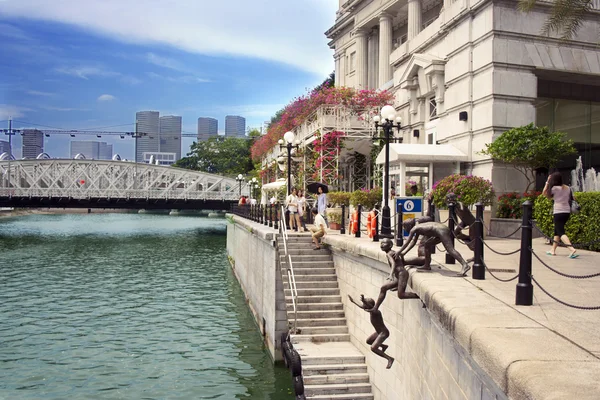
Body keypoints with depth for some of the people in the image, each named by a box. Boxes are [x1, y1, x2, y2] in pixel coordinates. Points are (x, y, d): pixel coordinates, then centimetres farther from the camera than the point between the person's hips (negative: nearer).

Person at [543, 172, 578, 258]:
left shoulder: (555, 188, -11)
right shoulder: (567, 188, 9)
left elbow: (544, 193, 1)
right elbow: (569, 199, 13)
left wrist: (547, 182, 3)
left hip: (559, 212, -8)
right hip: (567, 212, 8)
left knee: (561, 232, -11)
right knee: (557, 231, 18)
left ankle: (572, 249, -30)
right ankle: (553, 250, 24)